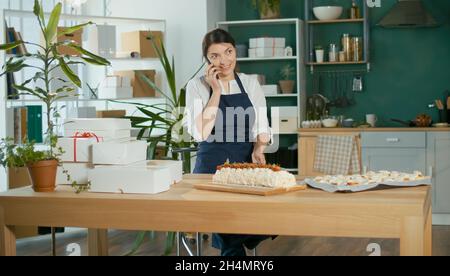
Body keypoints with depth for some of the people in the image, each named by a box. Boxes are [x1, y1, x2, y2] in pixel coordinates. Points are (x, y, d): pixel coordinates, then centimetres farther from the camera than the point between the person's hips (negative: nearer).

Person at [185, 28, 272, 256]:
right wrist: (216, 91, -10)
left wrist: (258, 148, -8)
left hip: (246, 164, 3)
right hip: (211, 166, -2)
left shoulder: (251, 84, 10)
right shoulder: (197, 86, 2)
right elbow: (200, 133, -10)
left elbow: (263, 128, 13)